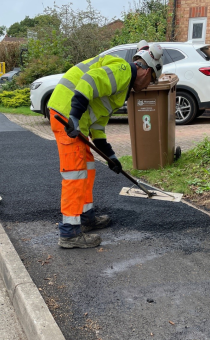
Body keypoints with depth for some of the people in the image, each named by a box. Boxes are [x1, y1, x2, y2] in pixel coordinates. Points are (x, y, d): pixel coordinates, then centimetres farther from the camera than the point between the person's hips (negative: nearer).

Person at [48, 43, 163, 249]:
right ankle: (69, 233, -1)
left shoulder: (122, 83, 26)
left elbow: (98, 121, 24)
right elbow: (91, 81, -24)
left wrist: (109, 154, 21)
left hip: (74, 117, 11)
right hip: (67, 113, -11)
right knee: (75, 172, -8)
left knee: (87, 168, 17)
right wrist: (75, 116, -31)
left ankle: (86, 218, 29)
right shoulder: (122, 70, -5)